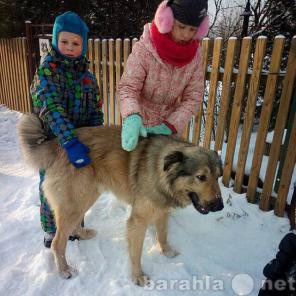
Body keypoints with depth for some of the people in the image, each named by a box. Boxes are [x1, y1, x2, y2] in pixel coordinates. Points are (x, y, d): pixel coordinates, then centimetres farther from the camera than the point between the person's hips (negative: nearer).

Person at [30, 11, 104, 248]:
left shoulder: (86, 74, 3)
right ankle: (51, 230, 36)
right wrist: (70, 141, -40)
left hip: (80, 142, 4)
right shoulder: (47, 68, -12)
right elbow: (50, 106, -28)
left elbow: (96, 110, 5)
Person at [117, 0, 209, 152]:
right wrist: (132, 118, -41)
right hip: (141, 123, -3)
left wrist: (170, 125, -22)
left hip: (170, 126, 3)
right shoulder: (144, 48, -21)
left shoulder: (195, 54, -10)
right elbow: (127, 87, -22)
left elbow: (193, 97, -10)